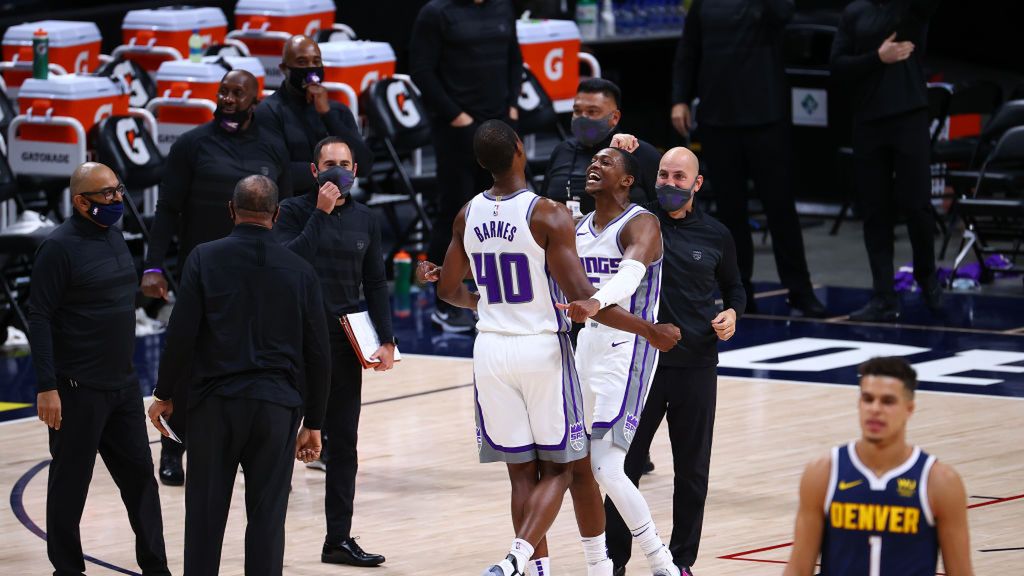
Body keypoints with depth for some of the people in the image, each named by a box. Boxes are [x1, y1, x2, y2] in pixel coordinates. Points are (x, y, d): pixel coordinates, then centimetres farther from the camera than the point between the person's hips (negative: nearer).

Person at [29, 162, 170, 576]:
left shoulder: (114, 236, 10)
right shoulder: (60, 247, -13)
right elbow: (40, 317, -15)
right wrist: (47, 387, -19)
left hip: (123, 385, 7)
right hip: (79, 388, -7)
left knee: (139, 473, 9)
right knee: (70, 482, 3)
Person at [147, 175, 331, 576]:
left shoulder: (205, 259, -3)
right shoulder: (300, 271, 2)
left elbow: (181, 333, -6)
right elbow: (317, 355, 4)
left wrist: (164, 395, 6)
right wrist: (313, 423, 13)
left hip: (215, 403, -1)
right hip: (278, 407, 1)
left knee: (206, 514, 7)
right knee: (267, 517, 4)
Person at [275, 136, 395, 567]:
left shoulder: (365, 220, 9)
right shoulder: (294, 212, -3)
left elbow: (375, 285, 12)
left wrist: (386, 340, 4)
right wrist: (320, 213, -19)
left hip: (345, 343, 4)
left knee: (343, 443, 7)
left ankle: (339, 539, 13)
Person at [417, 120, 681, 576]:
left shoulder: (468, 216, 1)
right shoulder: (548, 214, -16)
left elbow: (449, 290, 12)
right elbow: (581, 296, -19)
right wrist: (648, 331, -11)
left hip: (492, 349, 4)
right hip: (542, 349, -4)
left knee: (521, 471, 13)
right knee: (557, 468, 7)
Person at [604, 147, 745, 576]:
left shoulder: (716, 236, 3)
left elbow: (733, 287, 16)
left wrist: (732, 312, -2)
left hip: (696, 367, 1)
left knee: (692, 470, 7)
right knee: (625, 463, 3)